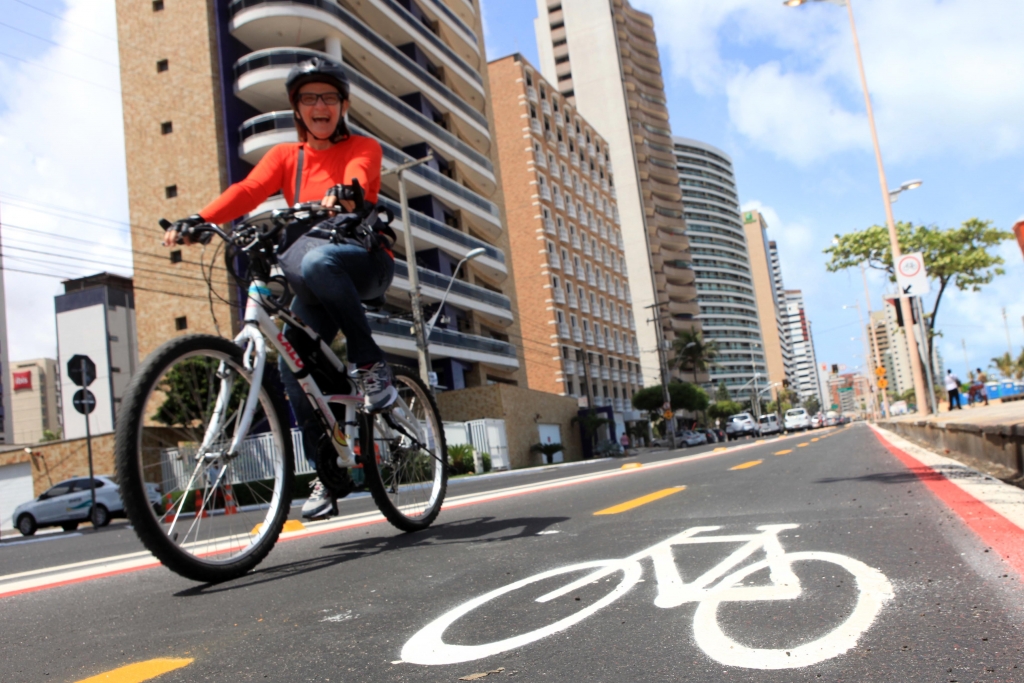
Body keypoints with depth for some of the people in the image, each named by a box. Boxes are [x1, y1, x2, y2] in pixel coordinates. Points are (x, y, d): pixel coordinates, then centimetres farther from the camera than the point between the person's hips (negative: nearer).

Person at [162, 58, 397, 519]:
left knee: (317, 261, -37)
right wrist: (199, 220, -25)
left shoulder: (363, 148, 5)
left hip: (366, 262, -3)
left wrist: (343, 194, -45)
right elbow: (248, 191, -6)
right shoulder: (286, 156, 13)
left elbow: (358, 176, -20)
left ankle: (371, 364, -23)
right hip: (314, 282, 4)